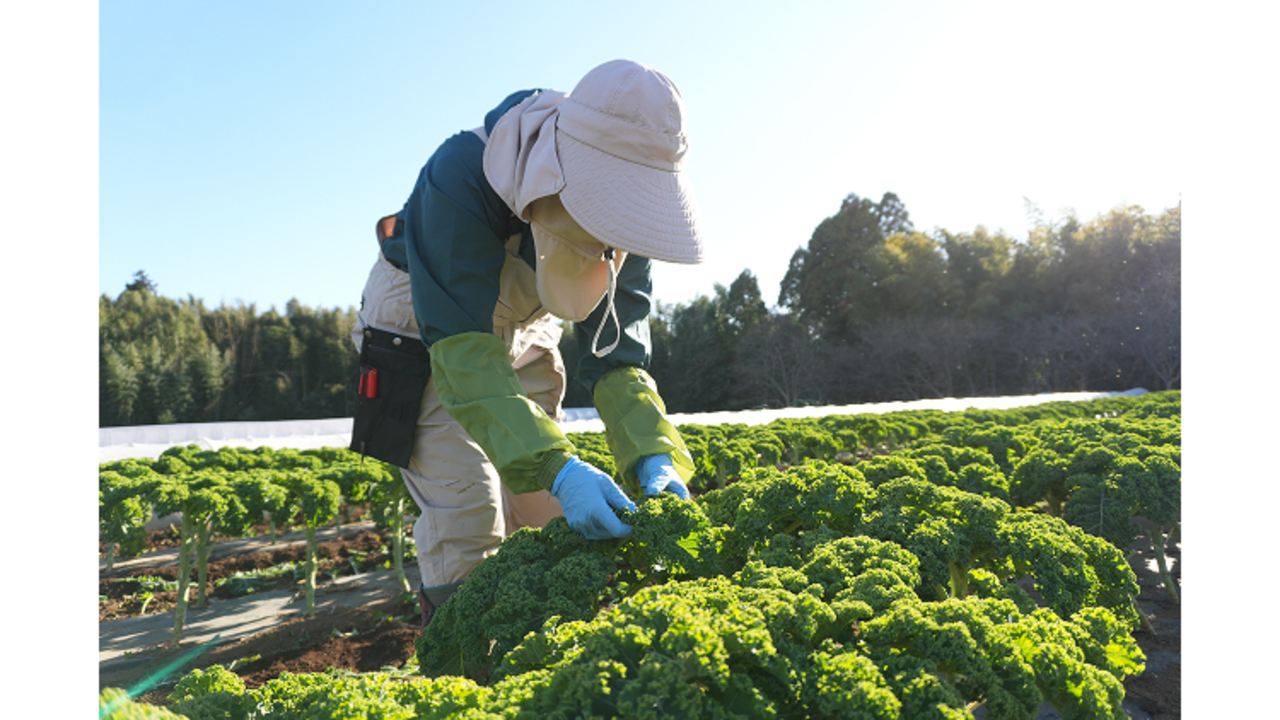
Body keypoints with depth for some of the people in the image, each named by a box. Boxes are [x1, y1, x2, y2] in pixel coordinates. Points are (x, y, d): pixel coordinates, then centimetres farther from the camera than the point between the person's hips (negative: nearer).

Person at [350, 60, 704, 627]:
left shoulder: (620, 208, -23)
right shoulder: (460, 178, -38)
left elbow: (617, 354, -21)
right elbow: (466, 353, -42)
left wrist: (654, 454, -39)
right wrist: (558, 467, -53)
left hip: (520, 331, 4)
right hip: (426, 328, -4)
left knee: (546, 518, 4)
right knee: (468, 516, -17)